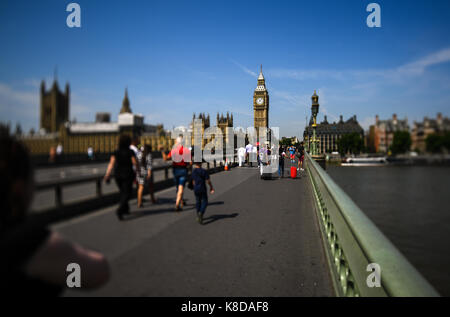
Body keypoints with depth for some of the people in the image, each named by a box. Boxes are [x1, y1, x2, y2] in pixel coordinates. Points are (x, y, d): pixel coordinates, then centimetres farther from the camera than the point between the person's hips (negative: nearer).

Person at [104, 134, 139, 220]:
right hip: (128, 175, -4)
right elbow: (135, 163, -10)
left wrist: (107, 175, -12)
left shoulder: (116, 152, -1)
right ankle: (120, 210, -20)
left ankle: (126, 209, 33)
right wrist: (138, 171, 8)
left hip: (118, 175, 5)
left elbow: (111, 164, -10)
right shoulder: (130, 152, -11)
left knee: (123, 192, 22)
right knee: (127, 194, 0)